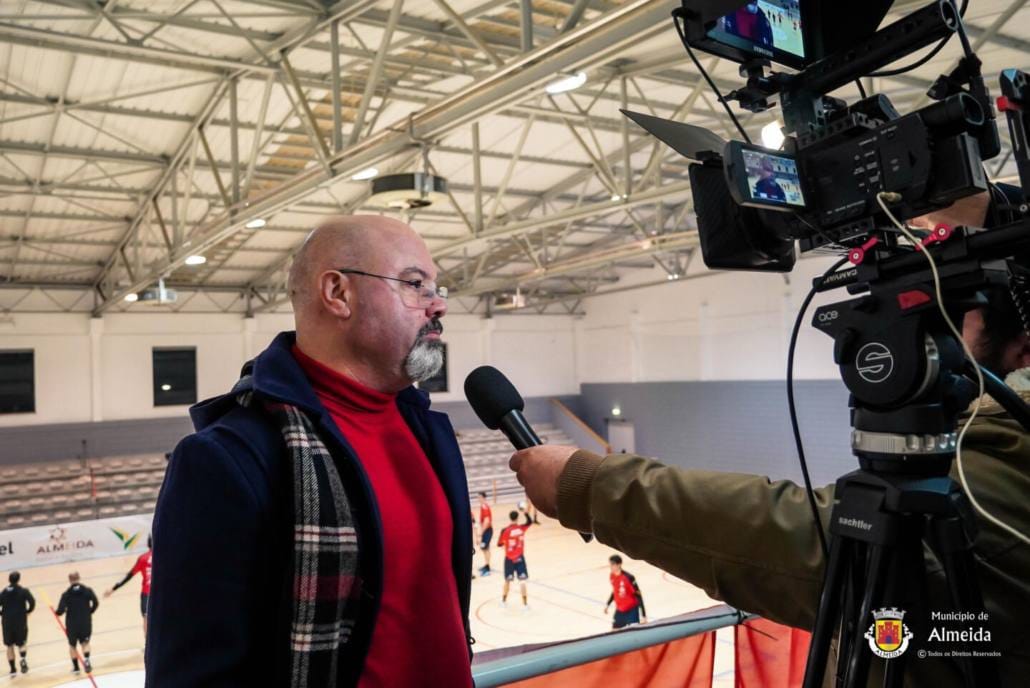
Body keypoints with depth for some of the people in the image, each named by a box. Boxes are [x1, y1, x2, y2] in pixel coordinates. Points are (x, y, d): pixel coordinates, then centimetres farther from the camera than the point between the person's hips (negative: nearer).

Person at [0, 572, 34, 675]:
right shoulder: (24, 591, -6)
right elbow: (32, 602, -16)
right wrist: (28, 611, 2)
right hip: (21, 622, -1)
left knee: (10, 646, 14)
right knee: (21, 644, 13)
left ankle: (13, 669, 15)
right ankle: (24, 658, -17)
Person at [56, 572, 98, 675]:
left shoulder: (66, 594, -9)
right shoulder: (88, 590, -5)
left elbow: (60, 610, -14)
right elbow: (96, 603, -10)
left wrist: (57, 612, 9)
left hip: (72, 624, -1)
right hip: (86, 622, 1)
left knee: (72, 645, 20)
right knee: (85, 642, 17)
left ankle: (76, 667, 25)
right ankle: (86, 660, -10)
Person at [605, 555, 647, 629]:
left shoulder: (628, 577, -23)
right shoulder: (612, 576, -2)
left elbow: (638, 595, -18)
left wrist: (643, 615, -19)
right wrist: (607, 604, 17)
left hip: (631, 610, -7)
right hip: (619, 610, 7)